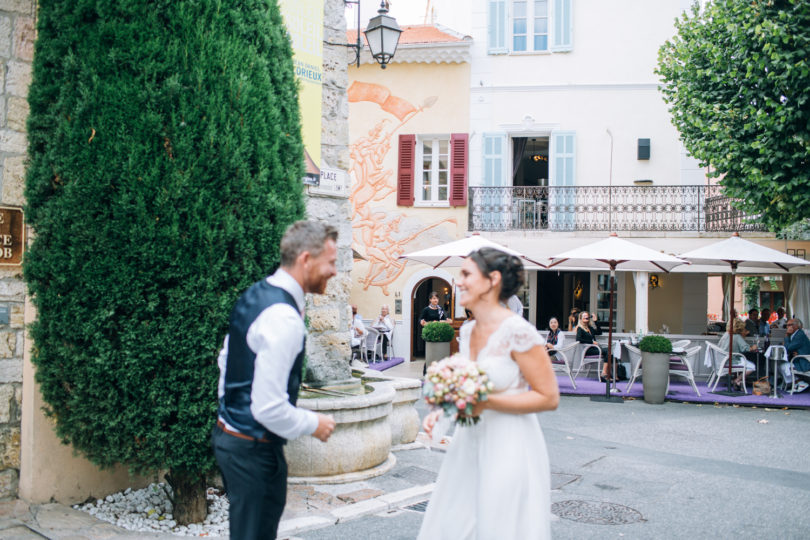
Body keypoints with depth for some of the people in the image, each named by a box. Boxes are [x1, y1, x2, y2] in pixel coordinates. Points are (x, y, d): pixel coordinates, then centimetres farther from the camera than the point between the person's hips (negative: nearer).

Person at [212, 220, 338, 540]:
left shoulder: (255, 295, 6)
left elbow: (226, 357, 17)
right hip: (253, 450, -10)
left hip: (227, 432, 10)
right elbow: (269, 408, -27)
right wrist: (313, 424, -11)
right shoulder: (284, 318, -25)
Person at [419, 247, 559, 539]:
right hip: (469, 444, 7)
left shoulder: (517, 332, -17)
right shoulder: (467, 331, 6)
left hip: (508, 448, -7)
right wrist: (441, 411, 2)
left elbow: (548, 398, -16)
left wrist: (486, 403, -22)